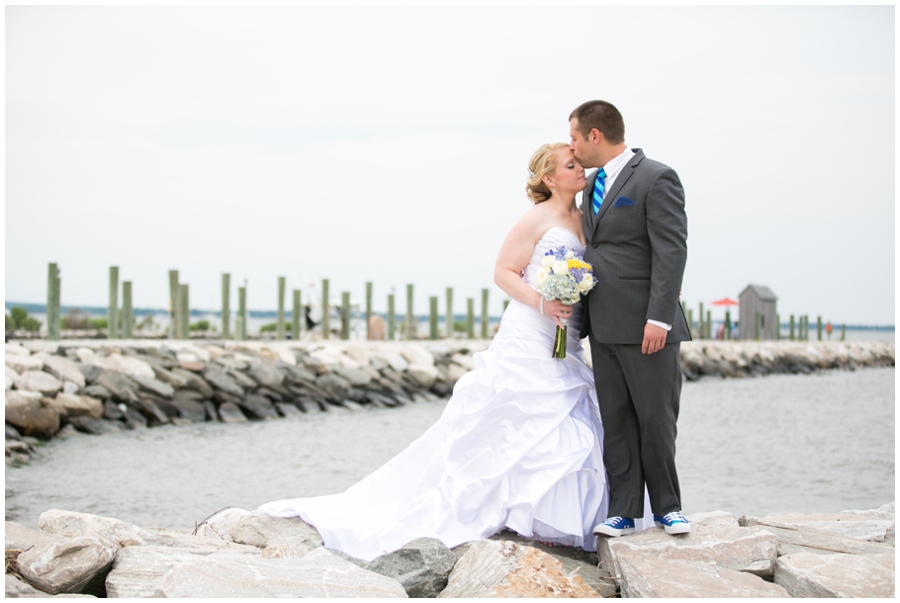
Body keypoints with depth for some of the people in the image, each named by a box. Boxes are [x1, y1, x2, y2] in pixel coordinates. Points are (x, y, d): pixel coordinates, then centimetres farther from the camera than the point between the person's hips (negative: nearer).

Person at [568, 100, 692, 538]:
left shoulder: (656, 179, -8)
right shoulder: (592, 185, 17)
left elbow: (671, 252, -14)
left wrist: (659, 318, -21)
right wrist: (578, 314, 11)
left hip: (646, 326, -7)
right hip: (604, 327, 7)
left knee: (656, 419, 0)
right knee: (616, 422, 6)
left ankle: (666, 506, 14)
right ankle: (623, 512, 10)